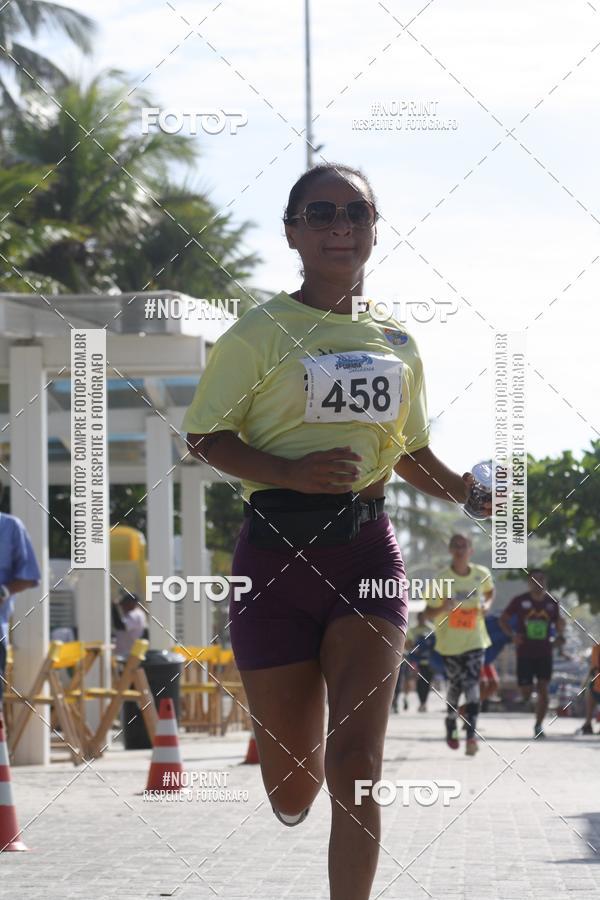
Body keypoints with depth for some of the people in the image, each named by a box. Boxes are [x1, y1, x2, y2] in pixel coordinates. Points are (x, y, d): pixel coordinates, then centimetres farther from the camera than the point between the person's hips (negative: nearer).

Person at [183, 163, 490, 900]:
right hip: (277, 553, -2)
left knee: (354, 761, -14)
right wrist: (291, 472, -19)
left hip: (366, 549, 2)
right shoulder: (259, 334, -2)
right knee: (291, 790, 6)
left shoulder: (396, 343, 11)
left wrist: (467, 490, 5)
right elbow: (204, 436, -3)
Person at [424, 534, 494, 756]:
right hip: (450, 641, 0)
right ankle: (451, 725, 35)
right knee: (454, 685, 9)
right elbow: (429, 612, -6)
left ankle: (471, 734, -18)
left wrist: (487, 604, -1)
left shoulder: (482, 574, -2)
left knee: (472, 685, -13)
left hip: (475, 640, 0)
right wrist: (443, 608, -27)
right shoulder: (442, 579, -9)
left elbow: (489, 591, 21)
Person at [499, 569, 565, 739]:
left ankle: (538, 726, -4)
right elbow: (503, 620, 3)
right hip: (525, 653, -2)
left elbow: (558, 622, 17)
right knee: (525, 694, -2)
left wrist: (560, 634, -6)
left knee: (543, 691, -10)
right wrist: (512, 635, -15)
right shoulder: (520, 601, -4)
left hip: (545, 653, 2)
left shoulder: (552, 603, 4)